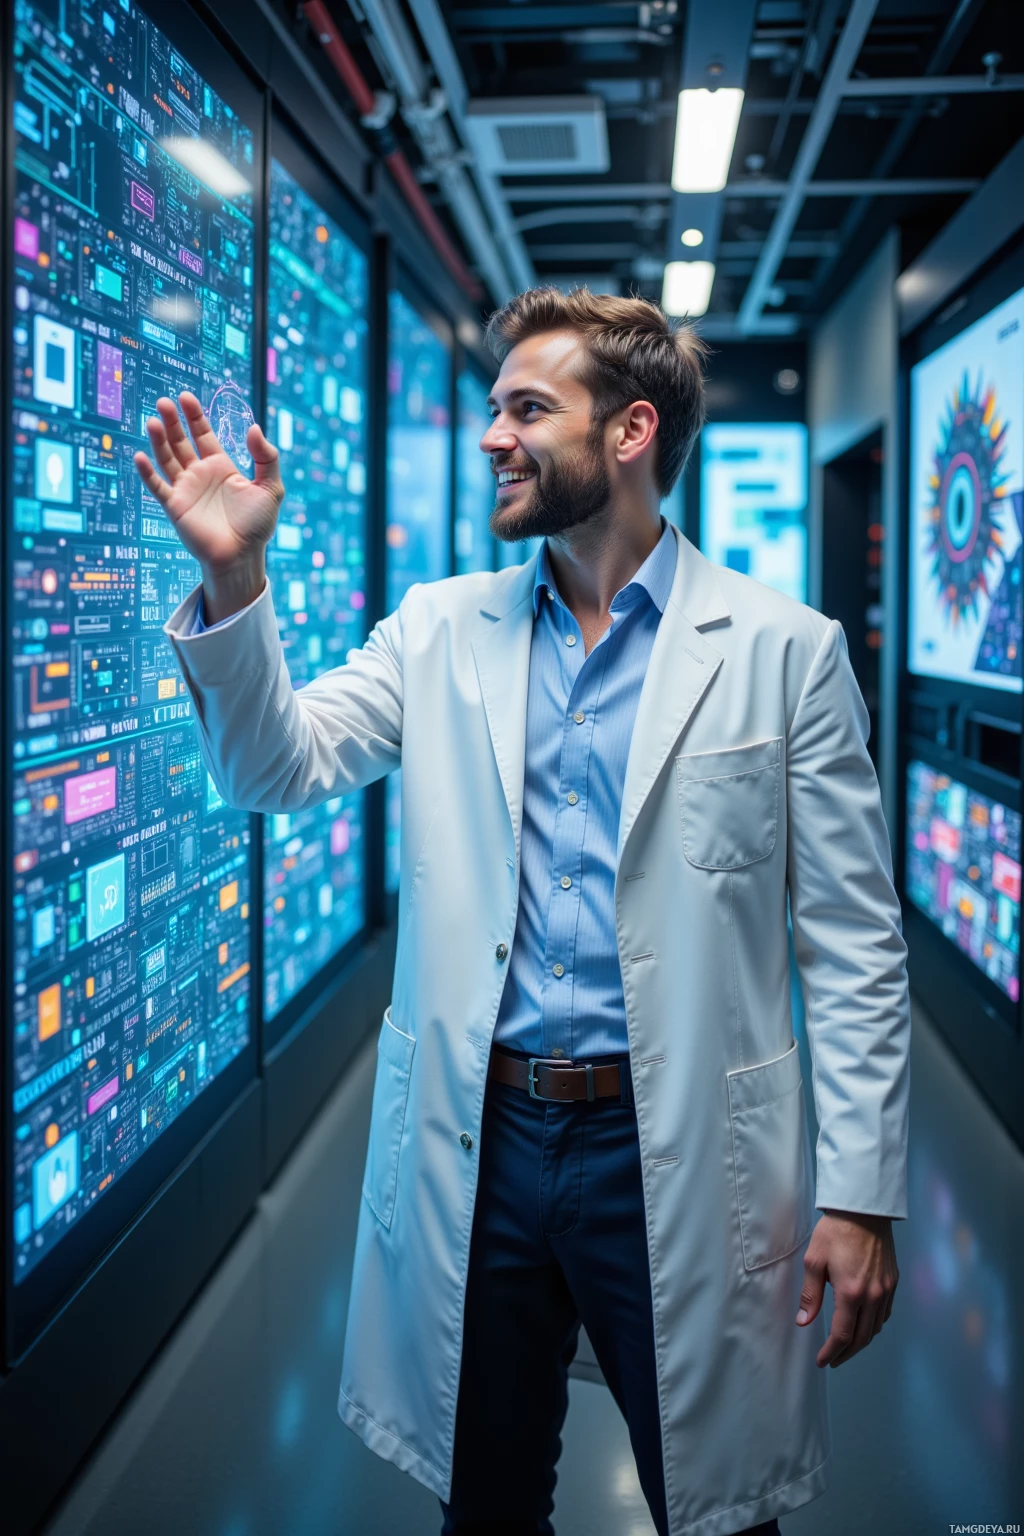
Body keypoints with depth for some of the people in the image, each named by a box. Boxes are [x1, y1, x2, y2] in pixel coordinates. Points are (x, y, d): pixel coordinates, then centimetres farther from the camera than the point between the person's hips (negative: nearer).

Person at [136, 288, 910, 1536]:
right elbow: (280, 766, -2)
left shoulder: (784, 650, -5)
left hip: (674, 1155, -3)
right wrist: (234, 575, -16)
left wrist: (862, 1195, -7)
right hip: (472, 1146, 3)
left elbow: (855, 946, -4)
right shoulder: (439, 629, 6)